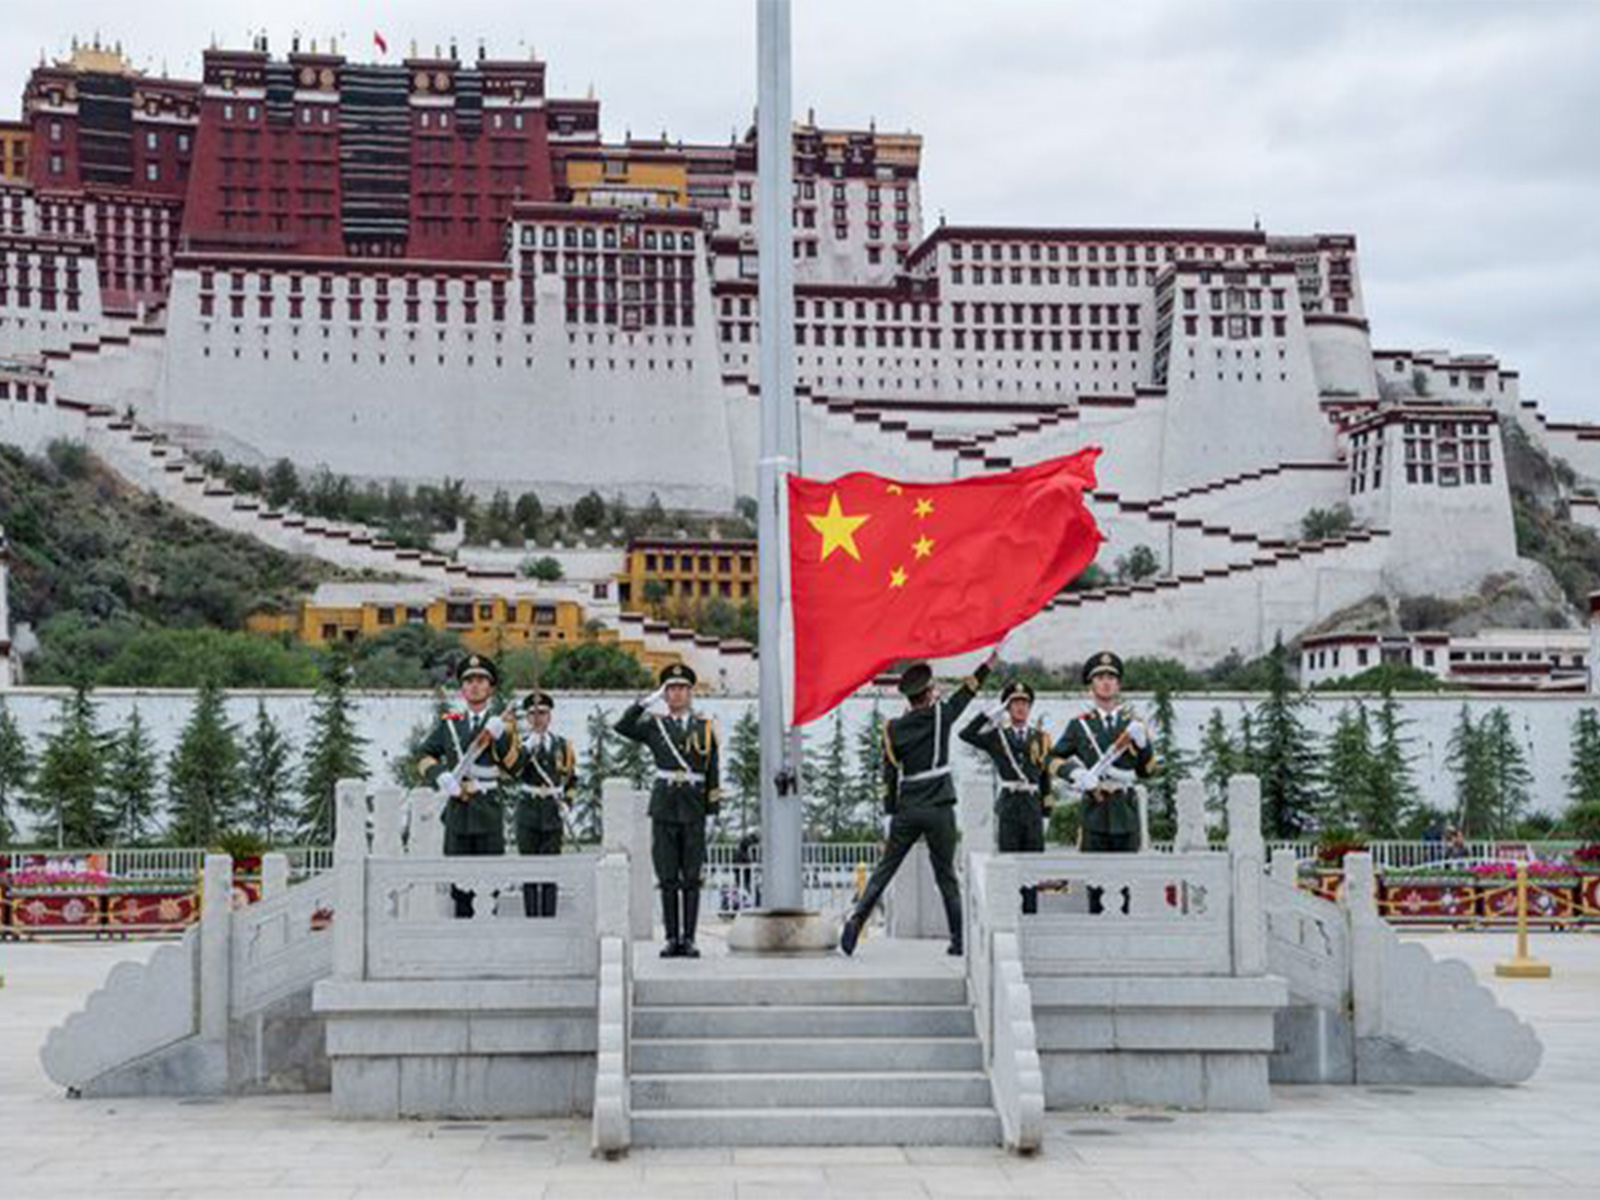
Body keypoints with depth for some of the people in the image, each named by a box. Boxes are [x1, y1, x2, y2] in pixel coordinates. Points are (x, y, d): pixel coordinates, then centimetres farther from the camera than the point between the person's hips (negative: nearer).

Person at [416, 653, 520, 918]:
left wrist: (500, 735, -19)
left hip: (490, 808, -2)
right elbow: (425, 758, 10)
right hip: (457, 807, 2)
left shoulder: (502, 723, 6)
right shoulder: (448, 723, 11)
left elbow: (514, 764, -5)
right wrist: (440, 776, -9)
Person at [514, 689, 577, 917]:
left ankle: (550, 920, 6)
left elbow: (571, 778, 17)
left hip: (553, 812, 2)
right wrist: (530, 745, -22)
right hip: (528, 813, -2)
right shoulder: (520, 743, 3)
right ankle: (531, 919, 4)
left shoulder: (562, 744, 10)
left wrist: (566, 803, 4)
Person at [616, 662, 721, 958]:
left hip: (693, 807, 0)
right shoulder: (654, 725, 9)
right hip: (664, 806, 0)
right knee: (667, 877, 2)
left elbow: (713, 771, 7)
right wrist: (647, 701, -11)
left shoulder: (705, 726, 8)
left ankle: (689, 939, 4)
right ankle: (672, 938, 7)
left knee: (692, 877, 0)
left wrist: (714, 809, 1)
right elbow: (622, 727, -9)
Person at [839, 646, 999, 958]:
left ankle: (856, 920, -5)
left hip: (906, 811, 2)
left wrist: (891, 812, 12)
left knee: (885, 869, 8)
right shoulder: (940, 716, -2)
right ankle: (960, 938, 5)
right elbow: (969, 689, 9)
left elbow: (890, 774, 6)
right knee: (946, 875, 6)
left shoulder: (893, 728, 3)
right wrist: (992, 658, 19)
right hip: (939, 809, -1)